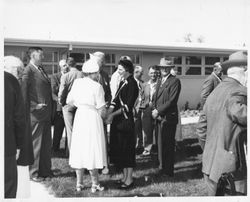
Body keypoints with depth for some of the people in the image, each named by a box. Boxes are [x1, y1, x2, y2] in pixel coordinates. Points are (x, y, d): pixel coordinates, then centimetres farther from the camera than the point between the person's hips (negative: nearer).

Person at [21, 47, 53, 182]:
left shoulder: (41, 69, 14)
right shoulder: (28, 71, -12)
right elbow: (23, 93, -16)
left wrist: (50, 109, 11)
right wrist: (33, 108, -16)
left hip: (47, 113, 8)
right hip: (36, 114, -8)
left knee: (47, 144, 15)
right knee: (35, 144, 2)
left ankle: (45, 170, 27)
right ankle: (33, 173, 14)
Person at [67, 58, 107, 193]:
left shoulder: (77, 82, 2)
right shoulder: (97, 86, -12)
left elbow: (69, 101, 8)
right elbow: (101, 111, -12)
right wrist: (104, 114, 9)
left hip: (79, 116, 5)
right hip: (92, 118, -5)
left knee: (79, 149, 11)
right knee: (93, 150, 3)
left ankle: (79, 183, 18)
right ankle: (95, 184, 10)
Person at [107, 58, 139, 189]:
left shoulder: (132, 84, -13)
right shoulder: (122, 83, 13)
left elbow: (128, 106, -18)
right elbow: (115, 100, 10)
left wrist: (113, 114, -17)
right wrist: (109, 112, -4)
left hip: (126, 120, -8)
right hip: (118, 120, 9)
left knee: (127, 149, 0)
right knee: (118, 148, 13)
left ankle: (129, 179, 11)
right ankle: (125, 176, 26)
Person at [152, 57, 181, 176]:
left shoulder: (175, 81, -7)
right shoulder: (159, 82, 20)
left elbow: (172, 100, -15)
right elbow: (155, 98, 21)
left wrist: (158, 111, -15)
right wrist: (154, 110, 1)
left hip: (168, 118, -8)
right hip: (158, 118, 8)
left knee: (168, 145, -3)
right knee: (160, 144, 13)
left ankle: (168, 171, 5)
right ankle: (162, 168, 24)